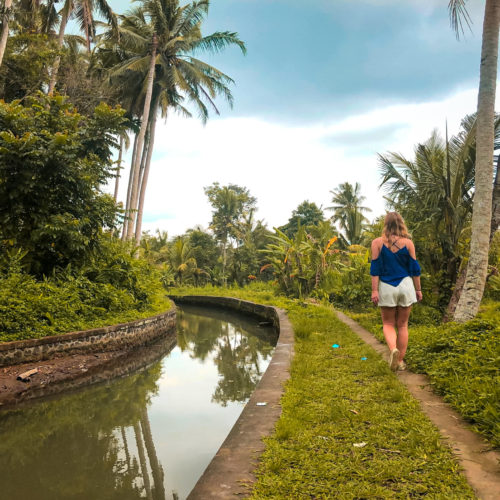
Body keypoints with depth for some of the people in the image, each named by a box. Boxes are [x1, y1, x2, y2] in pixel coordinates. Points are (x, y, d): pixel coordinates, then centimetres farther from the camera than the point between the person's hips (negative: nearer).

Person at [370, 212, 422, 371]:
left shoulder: (377, 242, -3)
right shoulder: (408, 242, 0)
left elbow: (375, 268, -6)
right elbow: (414, 268, 3)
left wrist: (374, 290, -5)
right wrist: (418, 289, 11)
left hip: (386, 287, -1)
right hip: (405, 286, 1)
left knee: (388, 324, 10)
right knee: (402, 325, 11)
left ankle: (393, 349, -17)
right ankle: (400, 361, 15)